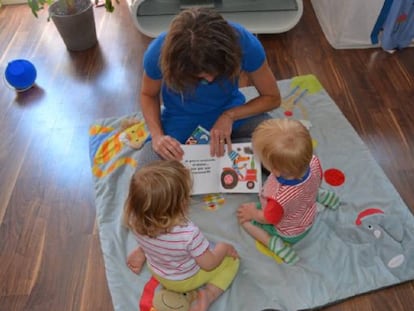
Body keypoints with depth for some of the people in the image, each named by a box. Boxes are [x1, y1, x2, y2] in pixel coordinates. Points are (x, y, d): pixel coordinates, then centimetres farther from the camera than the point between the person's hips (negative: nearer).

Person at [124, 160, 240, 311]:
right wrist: (224, 247, -10)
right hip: (185, 280, -5)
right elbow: (209, 264, -27)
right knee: (231, 260, 9)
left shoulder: (137, 219, -31)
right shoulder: (189, 233, -47)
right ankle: (208, 295, -3)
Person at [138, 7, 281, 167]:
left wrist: (230, 115, -25)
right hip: (182, 123, 0)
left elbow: (272, 97, -10)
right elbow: (148, 95, -4)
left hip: (231, 114, 1)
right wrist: (157, 136, -22)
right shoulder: (158, 52, -27)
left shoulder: (245, 43, -26)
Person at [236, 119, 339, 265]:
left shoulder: (279, 199, -49)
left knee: (244, 217, 5)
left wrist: (253, 213, -5)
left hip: (289, 233, -5)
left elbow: (268, 219, -25)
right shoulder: (313, 161, -34)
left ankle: (275, 243, -4)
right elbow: (317, 181, -9)